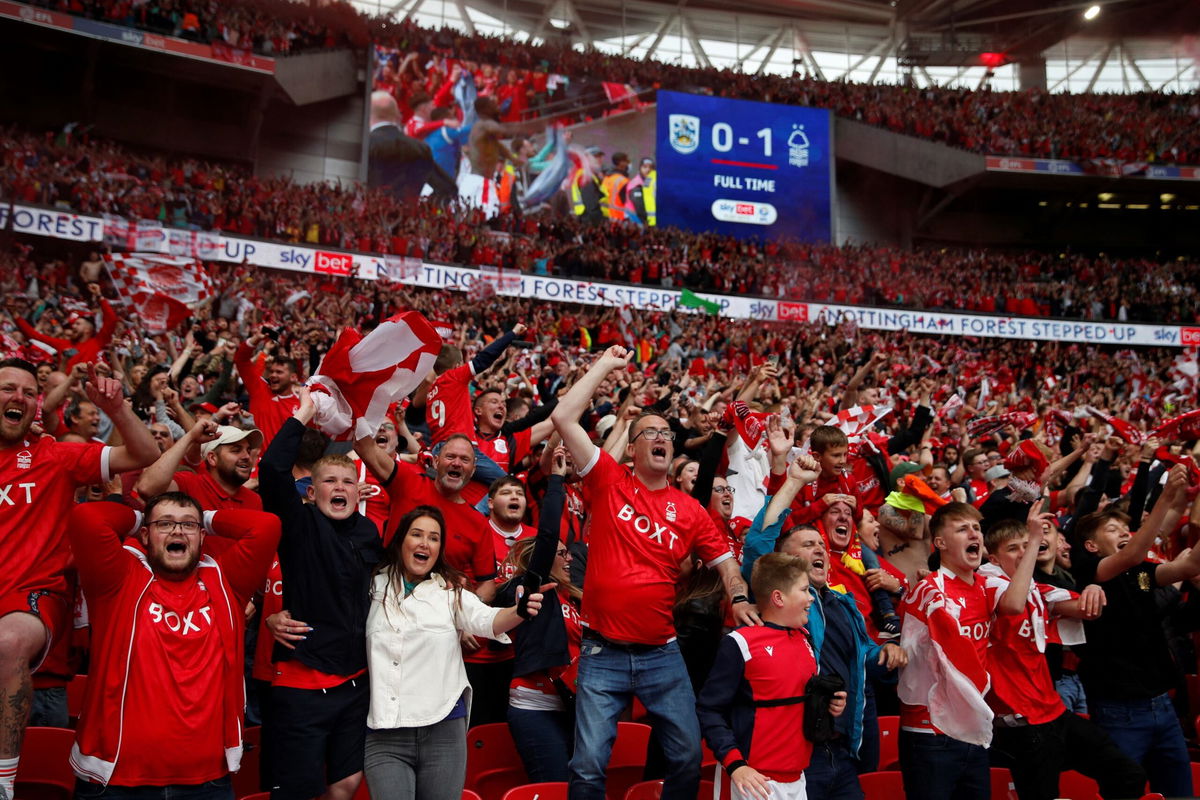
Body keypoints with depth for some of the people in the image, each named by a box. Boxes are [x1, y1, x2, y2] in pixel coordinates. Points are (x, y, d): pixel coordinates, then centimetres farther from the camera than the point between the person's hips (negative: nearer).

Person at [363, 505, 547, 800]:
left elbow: (486, 620, -12)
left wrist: (519, 611, -32)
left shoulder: (451, 591, 3)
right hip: (383, 734, 0)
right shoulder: (374, 587, 8)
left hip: (443, 729, 0)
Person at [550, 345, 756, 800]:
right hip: (603, 655, -2)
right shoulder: (609, 483, -1)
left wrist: (739, 598, -9)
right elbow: (563, 417, -8)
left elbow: (724, 560, 12)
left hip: (662, 655, 3)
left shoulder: (689, 510, 6)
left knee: (688, 758, 9)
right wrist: (605, 365, -1)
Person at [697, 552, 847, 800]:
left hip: (797, 778, 7)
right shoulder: (741, 643, -13)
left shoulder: (806, 640, 10)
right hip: (754, 778, -7)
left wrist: (830, 704, 4)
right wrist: (734, 764, -21)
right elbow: (709, 709, -14)